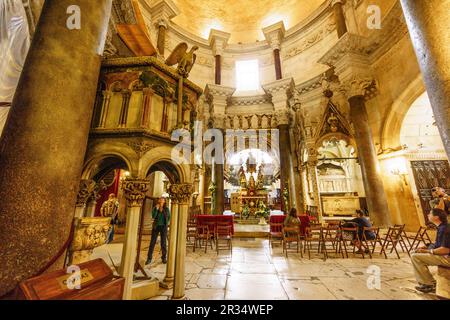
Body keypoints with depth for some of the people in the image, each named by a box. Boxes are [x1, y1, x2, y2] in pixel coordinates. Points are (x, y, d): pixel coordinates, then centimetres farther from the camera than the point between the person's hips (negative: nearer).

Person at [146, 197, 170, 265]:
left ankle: (164, 257, 19)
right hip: (156, 226, 0)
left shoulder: (166, 209, 1)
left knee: (163, 242, 6)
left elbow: (169, 217, 8)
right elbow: (153, 216, -14)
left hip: (163, 227, 0)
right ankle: (149, 258, 12)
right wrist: (156, 209, -20)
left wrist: (167, 223, -1)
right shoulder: (155, 208, 0)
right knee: (152, 242, 2)